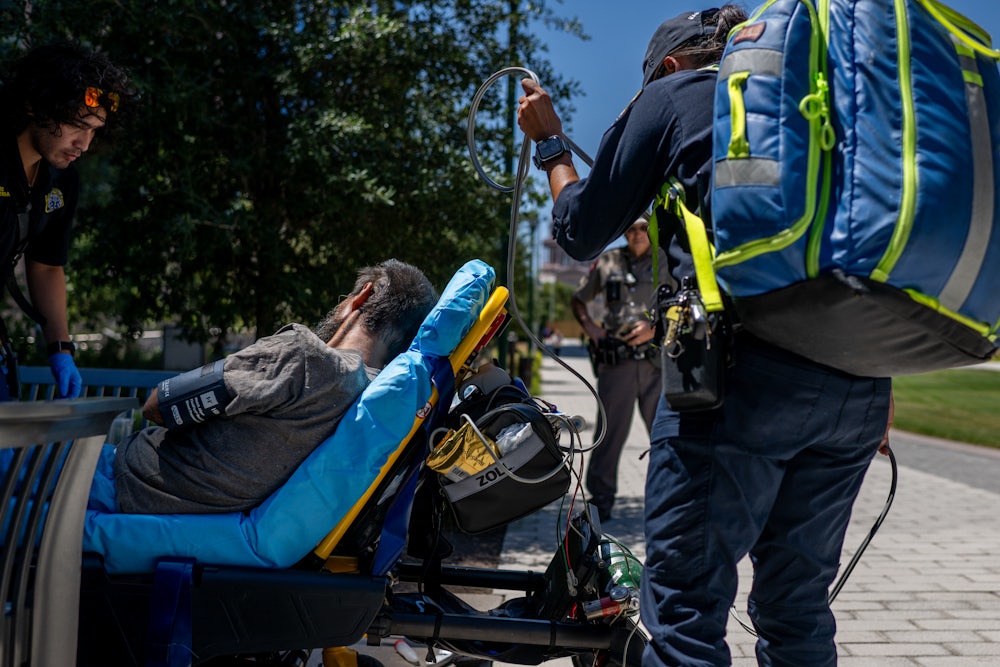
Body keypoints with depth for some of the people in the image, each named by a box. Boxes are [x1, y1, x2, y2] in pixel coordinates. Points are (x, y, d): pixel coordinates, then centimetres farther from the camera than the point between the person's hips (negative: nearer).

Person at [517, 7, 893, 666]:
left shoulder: (671, 94, 9)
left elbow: (582, 233, 12)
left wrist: (550, 141, 28)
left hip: (743, 369, -6)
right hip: (860, 385, 6)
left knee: (686, 600, -1)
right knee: (797, 602, 16)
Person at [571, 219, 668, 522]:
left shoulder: (668, 262, 8)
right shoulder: (606, 263, 12)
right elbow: (577, 300, 23)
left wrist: (655, 329, -11)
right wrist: (590, 327, 5)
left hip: (658, 360, 0)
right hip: (616, 360, 0)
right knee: (610, 433, -1)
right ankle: (601, 500, 5)